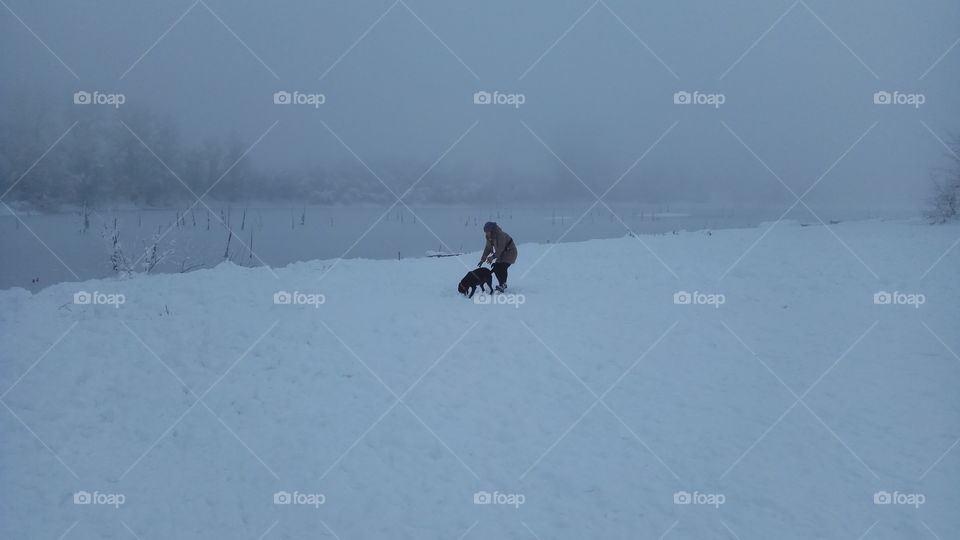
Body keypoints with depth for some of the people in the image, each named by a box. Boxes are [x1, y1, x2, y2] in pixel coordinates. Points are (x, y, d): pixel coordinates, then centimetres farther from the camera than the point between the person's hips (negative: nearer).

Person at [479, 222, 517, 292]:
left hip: (510, 251, -8)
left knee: (502, 267, -22)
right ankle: (503, 284, 14)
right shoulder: (489, 237, -4)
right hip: (502, 253, 9)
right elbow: (488, 248, 3)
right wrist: (482, 259, -5)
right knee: (495, 268, 0)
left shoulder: (500, 235, -29)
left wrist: (493, 257, -38)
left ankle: (502, 285, -16)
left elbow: (500, 248, -31)